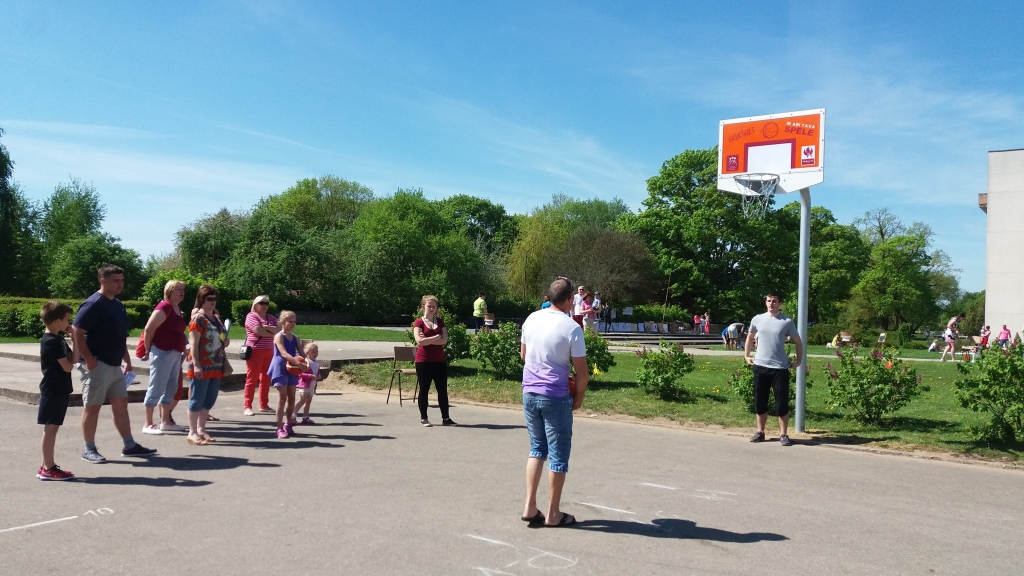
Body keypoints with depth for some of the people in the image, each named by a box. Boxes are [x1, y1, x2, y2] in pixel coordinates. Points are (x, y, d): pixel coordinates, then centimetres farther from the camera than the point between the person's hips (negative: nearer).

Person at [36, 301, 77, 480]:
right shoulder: (52, 341, -18)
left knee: (51, 428, 13)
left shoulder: (56, 339, 11)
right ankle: (48, 469, 1)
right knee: (50, 429, -4)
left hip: (57, 390, 10)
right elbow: (68, 366, -18)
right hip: (53, 391, -10)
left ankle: (46, 466, 20)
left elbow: (72, 359, 12)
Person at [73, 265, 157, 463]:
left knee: (121, 404, 11)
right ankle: (89, 450, 11)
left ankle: (130, 446, 17)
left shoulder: (118, 305, 13)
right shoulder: (93, 304, -14)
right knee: (92, 407, 1)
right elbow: (77, 333, -19)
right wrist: (89, 360, -22)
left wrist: (127, 361, 20)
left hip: (115, 365, 9)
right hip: (97, 365, -9)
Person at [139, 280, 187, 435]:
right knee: (156, 388, -4)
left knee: (171, 388, 14)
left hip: (175, 353, 9)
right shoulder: (164, 307, -14)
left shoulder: (178, 308, 13)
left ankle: (165, 422, 24)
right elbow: (149, 329, -17)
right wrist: (148, 350, -9)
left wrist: (182, 350, 12)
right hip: (162, 353, -9)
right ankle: (148, 424, 3)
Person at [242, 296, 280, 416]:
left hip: (269, 351, 6)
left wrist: (265, 327, -12)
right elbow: (258, 331, -18)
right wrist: (273, 333, -6)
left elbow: (279, 330, 0)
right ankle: (247, 407, -2)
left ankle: (264, 405, 17)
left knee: (266, 379, 9)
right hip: (255, 351, -6)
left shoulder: (271, 318, 15)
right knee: (252, 379, -5)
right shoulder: (251, 316, -3)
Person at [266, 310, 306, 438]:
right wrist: (299, 364, -36)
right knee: (282, 397, -8)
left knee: (291, 397, 9)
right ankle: (280, 428, -5)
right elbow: (284, 353, -25)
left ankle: (288, 424, 22)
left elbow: (301, 353, -1)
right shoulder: (279, 336, -12)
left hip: (292, 369, 7)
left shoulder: (295, 338, 9)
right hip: (280, 369, -7)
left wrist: (306, 362, -24)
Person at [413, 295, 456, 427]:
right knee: (424, 389, 2)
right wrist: (437, 337, -10)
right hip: (424, 361, -4)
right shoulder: (419, 322, -3)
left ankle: (445, 418, 10)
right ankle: (424, 418, 12)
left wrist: (427, 340, -13)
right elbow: (420, 341, -17)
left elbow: (444, 340, -4)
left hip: (440, 361, 4)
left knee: (443, 389, 5)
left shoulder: (440, 322, 10)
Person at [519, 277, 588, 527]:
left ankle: (529, 507, 14)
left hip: (529, 392, 6)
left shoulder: (531, 319, 3)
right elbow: (582, 372, -11)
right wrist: (579, 397, 5)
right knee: (558, 455, 6)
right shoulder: (572, 328, -14)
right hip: (556, 397, -6)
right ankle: (553, 514, 14)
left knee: (537, 448, 18)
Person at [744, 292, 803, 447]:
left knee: (782, 403, 0)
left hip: (780, 368, -3)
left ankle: (783, 435, 9)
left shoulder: (787, 322, -2)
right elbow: (750, 337, 21)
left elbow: (797, 341, 8)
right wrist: (746, 355, 15)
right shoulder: (757, 319, 5)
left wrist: (798, 361, 3)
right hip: (760, 366, 3)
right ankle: (760, 432, 20)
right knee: (760, 402, 9)